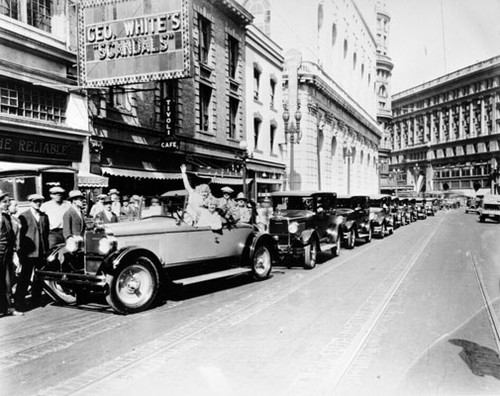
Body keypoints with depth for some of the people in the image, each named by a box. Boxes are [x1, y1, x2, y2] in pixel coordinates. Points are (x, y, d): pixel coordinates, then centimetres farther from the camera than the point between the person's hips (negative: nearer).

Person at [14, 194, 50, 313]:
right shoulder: (24, 216, -2)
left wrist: (47, 250, 7)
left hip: (41, 252, 5)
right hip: (29, 253, -5)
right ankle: (19, 303, 5)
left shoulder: (44, 216, 13)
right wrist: (21, 253, -10)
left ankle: (36, 301, 24)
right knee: (24, 278, -1)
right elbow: (21, 235, -6)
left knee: (39, 278, 12)